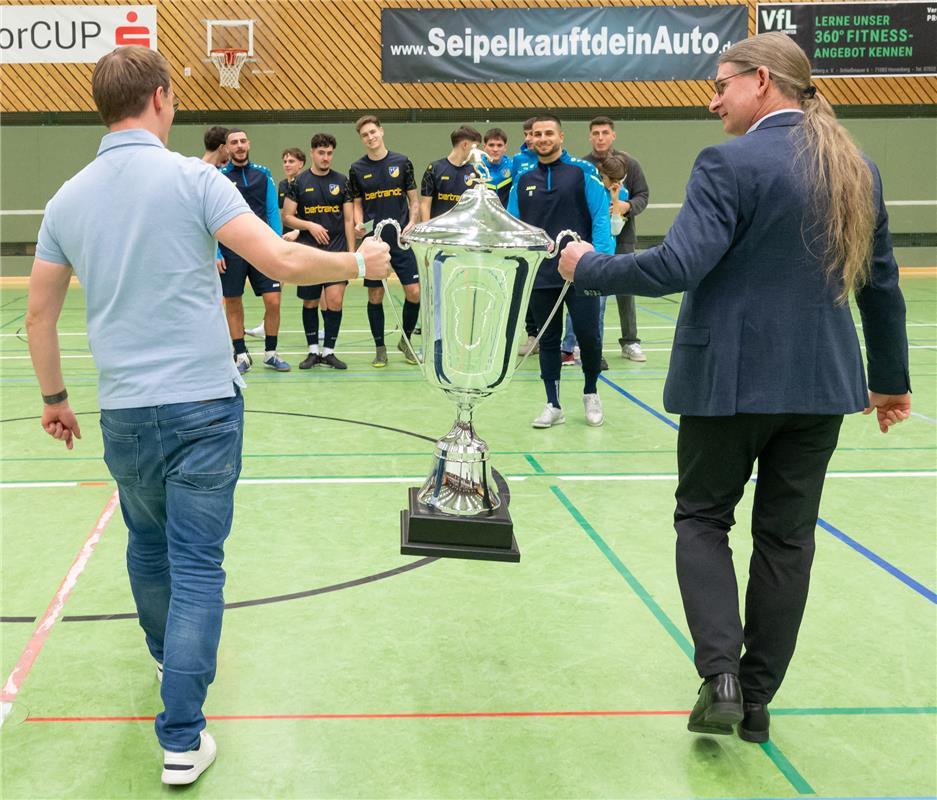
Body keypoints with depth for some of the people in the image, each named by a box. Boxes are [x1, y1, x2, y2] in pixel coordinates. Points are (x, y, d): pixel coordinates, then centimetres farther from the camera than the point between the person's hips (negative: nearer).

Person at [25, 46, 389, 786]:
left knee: (148, 548, 25)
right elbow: (281, 261, -17)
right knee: (196, 567, 1)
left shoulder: (68, 199, 5)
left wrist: (54, 397, 25)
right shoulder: (191, 177, -9)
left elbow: (39, 315, 11)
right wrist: (361, 262, 0)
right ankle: (182, 739, 0)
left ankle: (171, 661, 47)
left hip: (124, 412, 5)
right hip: (203, 403, -4)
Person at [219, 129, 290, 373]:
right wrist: (216, 253, -7)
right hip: (231, 251, -1)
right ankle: (241, 355, 18)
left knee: (273, 301, -4)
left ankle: (270, 353, 12)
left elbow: (273, 213, 7)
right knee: (233, 303, 5)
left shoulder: (263, 175, 7)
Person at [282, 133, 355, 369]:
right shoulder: (299, 182, 3)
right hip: (308, 252, 0)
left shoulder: (341, 181, 7)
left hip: (337, 251, 0)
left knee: (335, 301, -9)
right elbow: (287, 216, 3)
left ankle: (328, 351, 4)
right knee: (310, 303, 7)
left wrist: (352, 252, 1)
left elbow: (349, 219, 8)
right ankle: (313, 351, 19)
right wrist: (310, 226, -14)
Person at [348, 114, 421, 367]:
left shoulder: (402, 163, 3)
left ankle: (406, 341, 17)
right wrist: (359, 224, -7)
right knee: (375, 296, 2)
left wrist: (412, 223, -8)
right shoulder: (357, 169, 5)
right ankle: (380, 349, 14)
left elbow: (414, 199, 8)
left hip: (402, 241, 0)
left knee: (414, 292, -5)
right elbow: (357, 204, 13)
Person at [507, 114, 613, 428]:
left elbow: (601, 216, -5)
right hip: (540, 275, 4)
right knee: (547, 340, 8)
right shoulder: (523, 179, 11)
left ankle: (591, 393, 22)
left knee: (587, 334, -4)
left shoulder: (583, 172, -1)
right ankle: (553, 405, 18)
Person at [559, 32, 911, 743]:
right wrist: (891, 378, 22)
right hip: (822, 384, 6)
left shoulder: (731, 164, -15)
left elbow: (677, 266, -23)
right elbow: (881, 286, 12)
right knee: (786, 535, 13)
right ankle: (757, 698, 20)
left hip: (730, 378, -5)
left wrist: (588, 268, -7)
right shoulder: (858, 171, 7)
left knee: (703, 519, 13)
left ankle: (722, 676, -2)